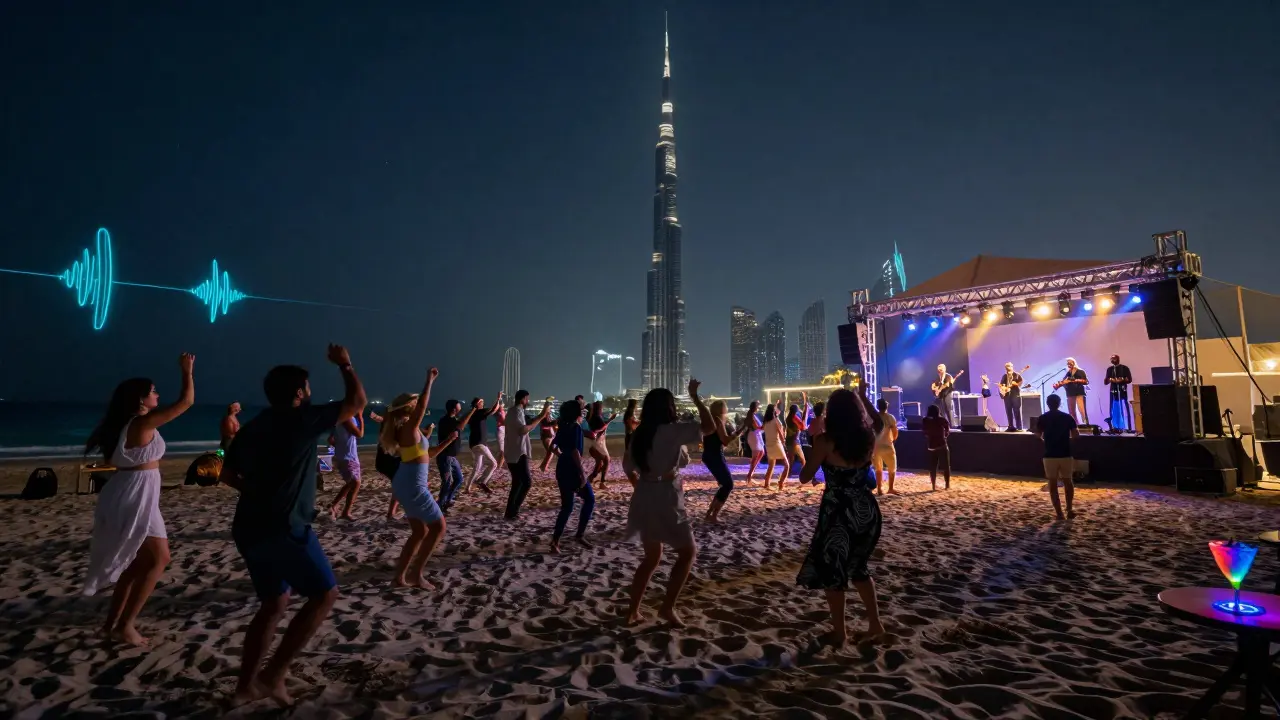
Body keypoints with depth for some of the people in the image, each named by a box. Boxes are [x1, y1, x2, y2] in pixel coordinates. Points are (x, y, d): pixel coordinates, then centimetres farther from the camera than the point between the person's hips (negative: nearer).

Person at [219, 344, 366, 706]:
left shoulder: (252, 427, 14)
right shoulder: (302, 419, -10)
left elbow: (227, 475, 19)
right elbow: (357, 402, -6)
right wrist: (345, 364, 6)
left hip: (249, 529, 9)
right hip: (284, 528, -9)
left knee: (275, 602, 19)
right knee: (324, 594, 2)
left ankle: (246, 685, 20)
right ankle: (273, 674, 0)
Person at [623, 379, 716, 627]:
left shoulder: (641, 433, 7)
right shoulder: (671, 431, -15)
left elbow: (628, 466, 12)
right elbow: (709, 427, -15)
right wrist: (695, 397, -9)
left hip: (644, 498, 8)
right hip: (666, 498, -8)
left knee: (652, 557, 20)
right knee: (687, 552, 10)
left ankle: (633, 610, 22)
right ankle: (668, 607, 9)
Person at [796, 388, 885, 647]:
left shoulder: (825, 441, -15)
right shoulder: (869, 436, -2)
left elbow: (805, 477, -6)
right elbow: (878, 419, 24)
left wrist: (816, 449, 8)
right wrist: (862, 396, 28)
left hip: (838, 514, -5)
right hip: (867, 511, 5)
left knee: (832, 572, 12)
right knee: (857, 567, 26)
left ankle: (840, 632, 22)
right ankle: (875, 623, 29)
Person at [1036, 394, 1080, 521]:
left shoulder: (1042, 418, -2)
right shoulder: (1068, 417, 0)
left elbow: (1038, 435, -3)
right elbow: (1076, 435, -3)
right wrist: (1067, 438, 18)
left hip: (1050, 455, -1)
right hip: (1065, 454, 1)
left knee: (1053, 484, 4)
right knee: (1068, 482, 19)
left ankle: (1059, 513, 2)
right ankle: (1069, 509, 17)